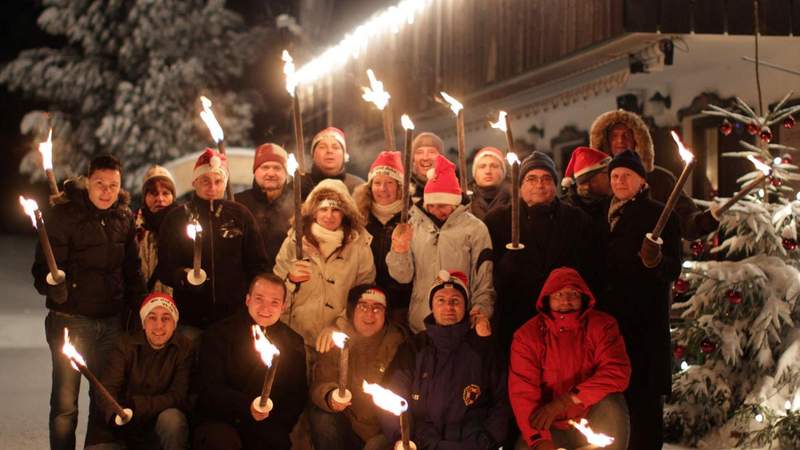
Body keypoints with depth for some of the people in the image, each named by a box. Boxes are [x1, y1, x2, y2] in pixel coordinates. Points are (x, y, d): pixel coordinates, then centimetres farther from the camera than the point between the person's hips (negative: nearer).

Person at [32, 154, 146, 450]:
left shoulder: (124, 217, 5)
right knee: (65, 402, 0)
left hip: (111, 321, 4)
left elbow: (132, 268, 13)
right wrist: (53, 285, -35)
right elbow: (44, 269, -14)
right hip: (71, 319, -4)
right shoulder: (63, 215, -10)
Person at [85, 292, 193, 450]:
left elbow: (178, 396, -11)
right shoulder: (126, 344, 0)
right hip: (121, 428, 1)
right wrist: (115, 413, -35)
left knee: (171, 418, -32)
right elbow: (108, 388, -10)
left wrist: (135, 406, -26)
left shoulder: (184, 348, -3)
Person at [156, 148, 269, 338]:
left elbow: (257, 265, 10)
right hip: (191, 320, 0)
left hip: (235, 316, 0)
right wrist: (183, 276, -18)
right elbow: (164, 268, 3)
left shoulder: (240, 215, 6)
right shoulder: (177, 218, 4)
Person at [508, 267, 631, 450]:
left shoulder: (602, 325, -8)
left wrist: (565, 401, -29)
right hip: (551, 427, 0)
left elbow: (618, 373, -21)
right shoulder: (527, 334, -8)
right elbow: (522, 390, -16)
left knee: (610, 404, -29)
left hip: (592, 422, 0)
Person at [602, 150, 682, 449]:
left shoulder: (660, 215, -3)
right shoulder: (606, 215, 14)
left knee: (643, 395, -7)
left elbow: (673, 270, -12)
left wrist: (655, 261, -29)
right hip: (608, 316, 6)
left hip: (646, 320, -6)